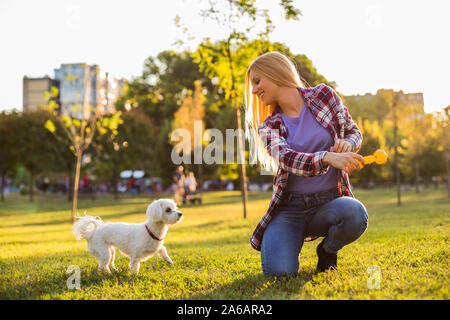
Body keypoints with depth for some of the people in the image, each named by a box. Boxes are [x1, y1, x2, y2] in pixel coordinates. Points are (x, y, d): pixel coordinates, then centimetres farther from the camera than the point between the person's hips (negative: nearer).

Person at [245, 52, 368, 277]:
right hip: (290, 207, 0)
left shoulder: (323, 95, 3)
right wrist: (328, 157, -38)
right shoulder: (268, 127, 1)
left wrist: (348, 144, -13)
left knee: (355, 214, -35)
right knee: (279, 271, -22)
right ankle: (293, 242, 16)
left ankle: (328, 249, 2)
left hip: (330, 201, 0)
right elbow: (288, 160, -18)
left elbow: (354, 131, 13)